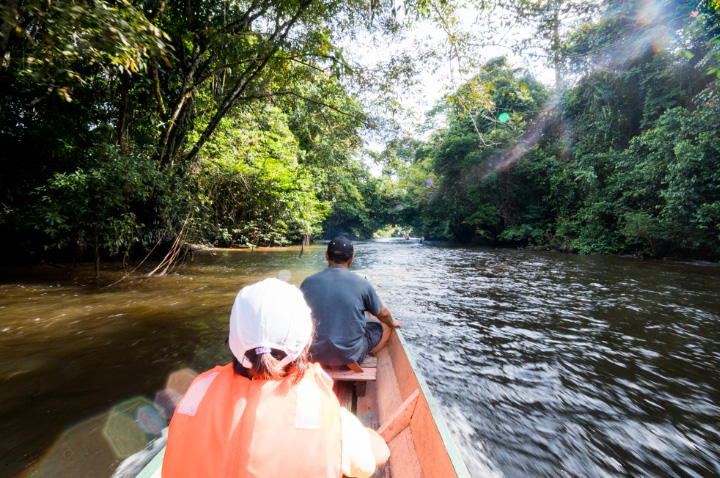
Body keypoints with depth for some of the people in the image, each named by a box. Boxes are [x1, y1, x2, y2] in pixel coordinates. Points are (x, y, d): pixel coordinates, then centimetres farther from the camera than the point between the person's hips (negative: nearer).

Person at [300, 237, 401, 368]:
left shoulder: (308, 283, -8)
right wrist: (392, 323, 27)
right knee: (376, 327, 22)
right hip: (351, 357, -2)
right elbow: (383, 314, 4)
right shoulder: (362, 283, -12)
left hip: (316, 357, 3)